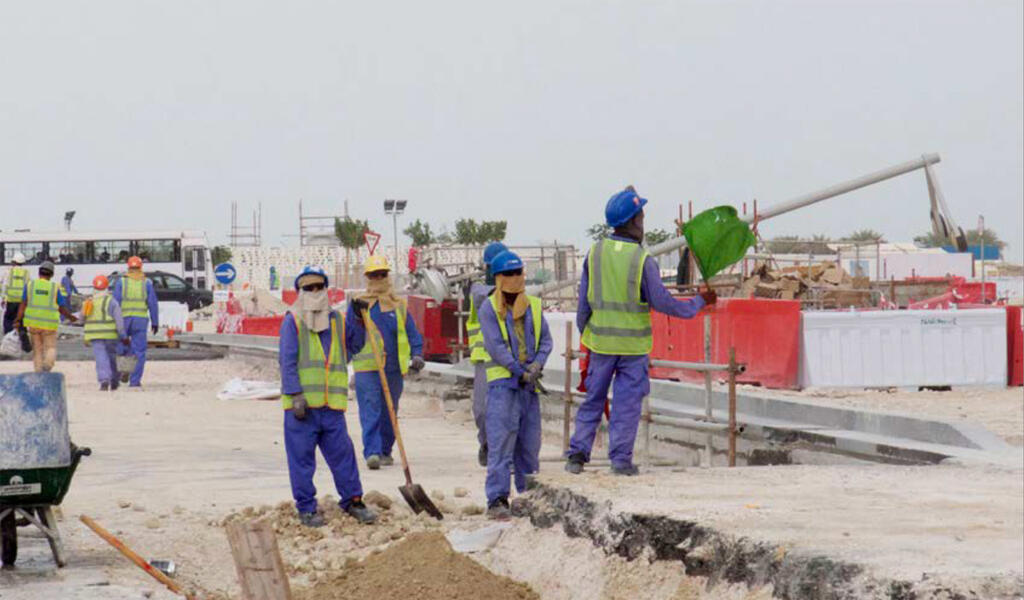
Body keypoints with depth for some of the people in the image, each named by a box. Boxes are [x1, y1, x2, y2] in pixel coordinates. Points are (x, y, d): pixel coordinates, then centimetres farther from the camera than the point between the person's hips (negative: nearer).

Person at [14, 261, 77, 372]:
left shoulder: (30, 285, 1)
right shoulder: (55, 287, -2)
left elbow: (23, 304, -6)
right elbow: (62, 309, 0)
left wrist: (18, 320, -7)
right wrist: (70, 317, 18)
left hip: (33, 322, 2)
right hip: (49, 324, -2)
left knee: (37, 349, 15)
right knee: (50, 349, 8)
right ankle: (47, 364, -22)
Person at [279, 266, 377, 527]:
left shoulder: (337, 321, 15)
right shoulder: (292, 321, 0)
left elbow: (355, 345, 28)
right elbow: (287, 361, -6)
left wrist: (358, 319, 12)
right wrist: (295, 395, -14)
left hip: (331, 405, 4)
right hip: (301, 404, -4)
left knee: (343, 453, 5)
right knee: (301, 457, 1)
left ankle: (352, 501, 17)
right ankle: (306, 508, 10)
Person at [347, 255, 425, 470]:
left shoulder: (399, 305, 12)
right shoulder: (358, 304, 6)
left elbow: (412, 333, 13)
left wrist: (417, 355, -3)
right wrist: (357, 315, -15)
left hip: (394, 368, 3)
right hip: (367, 368, -3)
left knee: (389, 414, 10)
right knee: (370, 412, -12)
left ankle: (385, 451, 21)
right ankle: (372, 452, -19)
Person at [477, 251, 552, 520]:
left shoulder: (533, 305, 13)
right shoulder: (489, 308, -2)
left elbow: (546, 339, 12)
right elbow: (495, 346, -9)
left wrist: (538, 364, -7)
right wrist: (520, 371, -14)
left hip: (529, 383, 5)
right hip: (502, 380, -5)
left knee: (530, 442, 10)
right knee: (501, 443, -11)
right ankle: (497, 500, -13)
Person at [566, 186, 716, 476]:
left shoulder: (595, 254, -2)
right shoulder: (642, 259, -14)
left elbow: (584, 303, 3)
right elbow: (662, 302, -10)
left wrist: (585, 335, 15)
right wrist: (699, 302, 3)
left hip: (601, 341, 3)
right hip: (634, 343, -3)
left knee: (593, 399, 13)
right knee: (627, 402, 5)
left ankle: (577, 454, 9)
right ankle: (620, 459, 5)